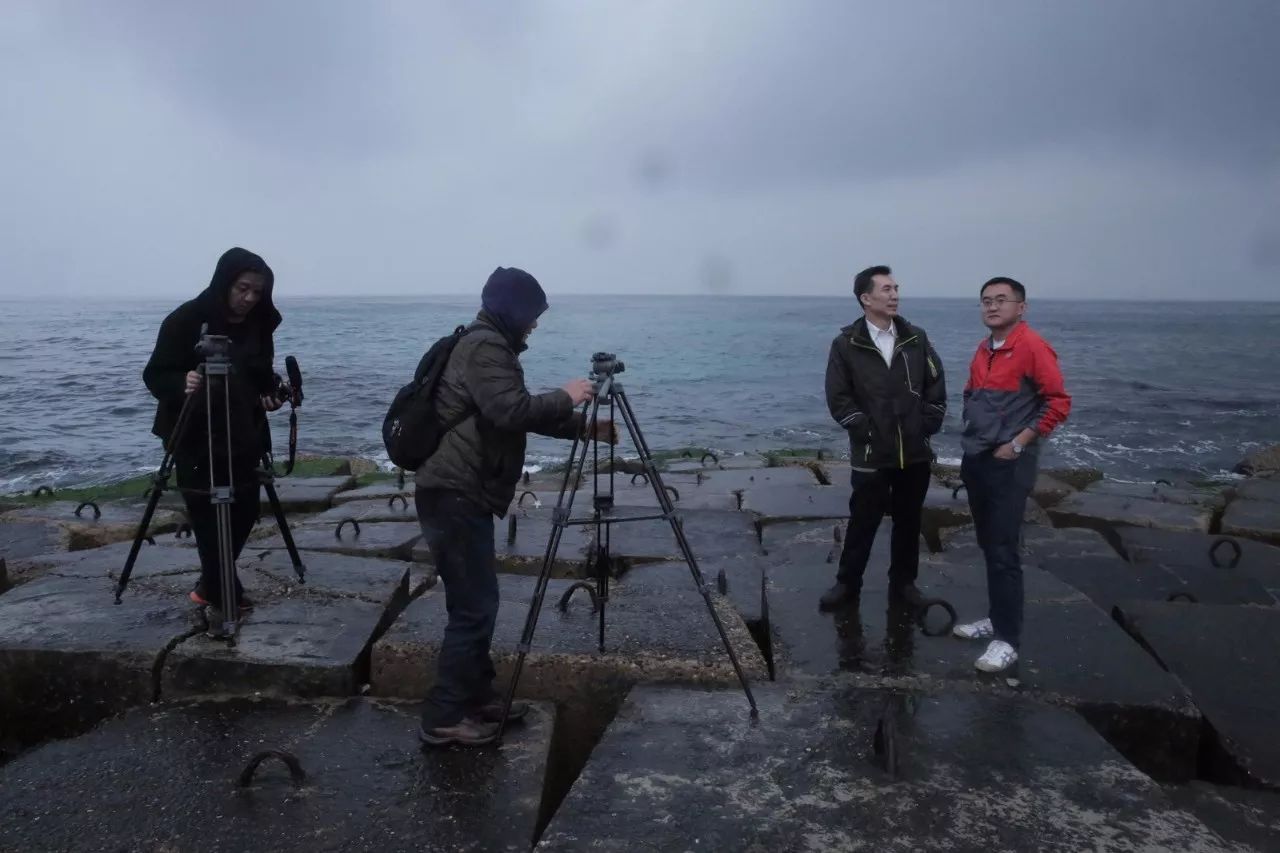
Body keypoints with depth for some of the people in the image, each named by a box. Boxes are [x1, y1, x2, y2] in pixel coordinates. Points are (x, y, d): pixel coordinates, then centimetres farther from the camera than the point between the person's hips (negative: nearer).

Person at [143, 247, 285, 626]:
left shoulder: (259, 325, 2)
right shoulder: (186, 320, -13)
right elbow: (154, 375, -11)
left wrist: (270, 394, -8)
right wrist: (182, 384, -32)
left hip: (242, 436, 5)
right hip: (194, 438, -5)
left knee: (244, 512, 6)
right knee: (210, 519, -4)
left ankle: (211, 588, 26)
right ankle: (225, 596, 9)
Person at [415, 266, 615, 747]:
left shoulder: (488, 346, 20)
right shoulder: (484, 347, -12)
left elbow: (520, 416, 24)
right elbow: (511, 411, -25)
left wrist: (585, 427, 20)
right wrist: (565, 397, -10)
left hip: (463, 495, 10)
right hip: (454, 496, -10)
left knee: (477, 604, 16)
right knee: (474, 608, -6)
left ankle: (478, 699, 27)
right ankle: (444, 720, 3)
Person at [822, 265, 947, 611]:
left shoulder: (916, 338, 5)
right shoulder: (846, 344, -5)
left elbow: (936, 385, 8)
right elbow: (838, 397, -6)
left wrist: (929, 425, 1)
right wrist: (864, 429, -10)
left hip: (915, 452, 3)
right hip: (871, 453, -3)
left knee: (908, 521, 12)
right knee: (863, 521, 6)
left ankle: (903, 583, 27)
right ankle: (847, 583, 20)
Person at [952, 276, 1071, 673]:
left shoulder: (1032, 347, -13)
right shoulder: (983, 350, 11)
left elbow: (1058, 403, -15)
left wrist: (1017, 444, -15)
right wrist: (972, 433, 12)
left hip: (1009, 465, -8)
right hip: (976, 460, 8)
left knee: (1003, 552, -6)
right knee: (988, 546, 15)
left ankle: (1007, 639, 2)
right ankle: (997, 618, 27)